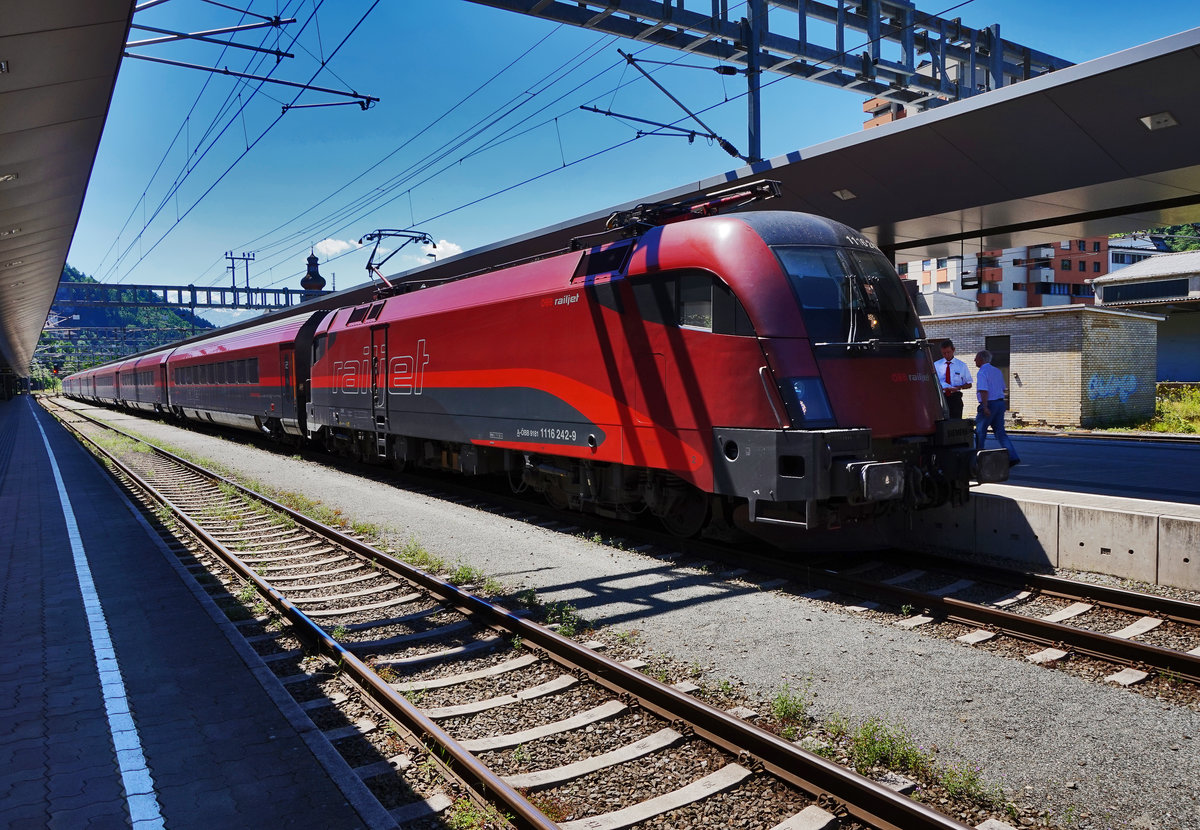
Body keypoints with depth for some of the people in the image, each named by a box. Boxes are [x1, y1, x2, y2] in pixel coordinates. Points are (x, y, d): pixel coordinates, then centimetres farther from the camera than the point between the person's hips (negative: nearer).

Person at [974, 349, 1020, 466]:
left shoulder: (982, 372, -12)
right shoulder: (997, 371, 15)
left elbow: (984, 391, -22)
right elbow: (1003, 388, 22)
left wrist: (985, 407, -25)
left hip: (989, 404, -8)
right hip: (1000, 403, 8)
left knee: (980, 431, 5)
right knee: (1000, 431, 8)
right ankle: (1012, 457, -3)